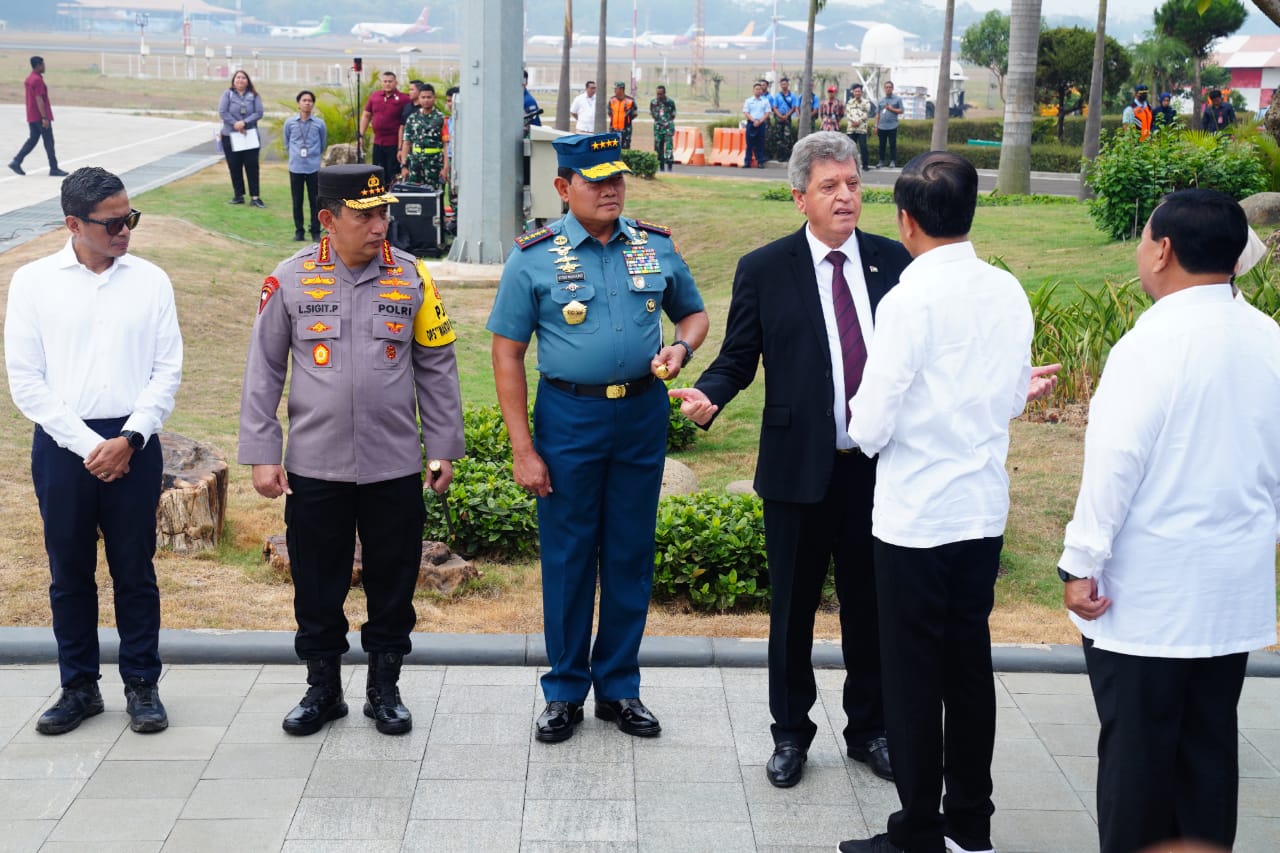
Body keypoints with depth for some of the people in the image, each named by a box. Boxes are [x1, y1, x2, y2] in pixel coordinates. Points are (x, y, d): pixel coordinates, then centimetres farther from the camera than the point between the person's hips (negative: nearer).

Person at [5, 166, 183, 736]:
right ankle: (79, 687, 23)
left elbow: (167, 371, 1)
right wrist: (89, 445, -10)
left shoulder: (150, 280, 2)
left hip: (133, 445, 0)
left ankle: (141, 684, 20)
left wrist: (129, 439, -11)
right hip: (62, 445, 0)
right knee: (69, 574, 10)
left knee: (135, 571, 8)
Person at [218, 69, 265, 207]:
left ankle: (255, 197, 1)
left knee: (252, 166, -2)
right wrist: (235, 124, -15)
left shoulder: (253, 95, 2)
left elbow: (259, 113, -6)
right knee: (234, 167, 5)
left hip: (250, 136, 0)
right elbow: (222, 112, -7)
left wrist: (244, 123, -18)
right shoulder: (228, 94, 0)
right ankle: (239, 196, 15)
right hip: (231, 136, 0)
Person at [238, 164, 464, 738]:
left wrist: (443, 449, 5)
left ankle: (385, 688, 27)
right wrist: (262, 455, -1)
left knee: (393, 582, 10)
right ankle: (322, 689, 27)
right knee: (317, 582, 10)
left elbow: (436, 368, 6)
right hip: (313, 469, 0)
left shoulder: (411, 277, 0)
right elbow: (263, 372, 2)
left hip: (395, 468, 1)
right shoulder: (290, 280, -2)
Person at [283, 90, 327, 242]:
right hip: (295, 168, 1)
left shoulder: (319, 123, -1)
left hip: (314, 168, -1)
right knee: (297, 201, 6)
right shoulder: (289, 122, 1)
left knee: (315, 201, 1)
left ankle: (316, 232, 9)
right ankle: (298, 231, 15)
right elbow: (286, 143, 14)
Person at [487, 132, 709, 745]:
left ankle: (619, 688, 24)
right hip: (569, 416, -2)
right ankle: (565, 690, 20)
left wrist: (681, 347, -6)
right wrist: (522, 449, -9)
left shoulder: (657, 248, 5)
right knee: (567, 557, 5)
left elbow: (694, 313, 19)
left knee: (631, 555, 10)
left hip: (643, 414, 3)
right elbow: (507, 355, -4)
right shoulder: (534, 257, -4)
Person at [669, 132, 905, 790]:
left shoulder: (893, 261, 3)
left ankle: (869, 729, 32)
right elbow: (737, 358, 1)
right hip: (798, 466, -1)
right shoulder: (763, 270, -2)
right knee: (792, 608, 11)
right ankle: (790, 734, 28)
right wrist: (708, 395, -19)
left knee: (870, 604, 14)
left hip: (879, 466, 2)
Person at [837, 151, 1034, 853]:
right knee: (970, 663, 16)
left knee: (913, 672, 5)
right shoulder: (1008, 293, 0)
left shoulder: (910, 301, -18)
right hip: (985, 508, 6)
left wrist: (860, 419, 6)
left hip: (915, 515, -6)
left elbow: (871, 427, -16)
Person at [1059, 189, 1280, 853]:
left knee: (1136, 748, 4)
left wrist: (1080, 565, -12)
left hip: (1147, 593, -6)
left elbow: (1115, 463, -19)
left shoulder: (1153, 343, -18)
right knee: (1210, 745, 15)